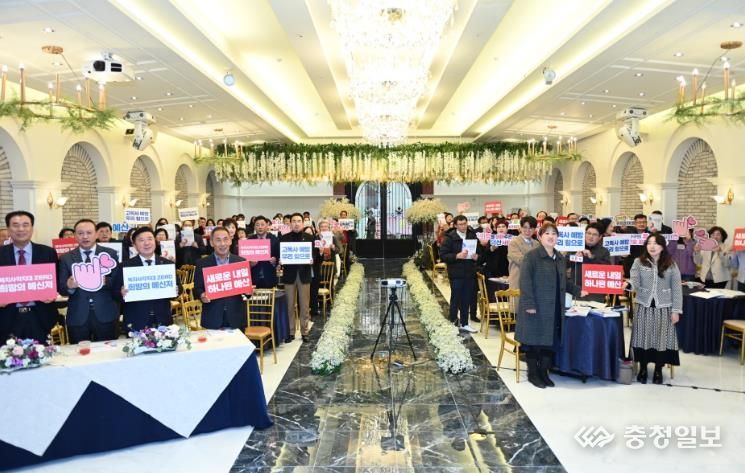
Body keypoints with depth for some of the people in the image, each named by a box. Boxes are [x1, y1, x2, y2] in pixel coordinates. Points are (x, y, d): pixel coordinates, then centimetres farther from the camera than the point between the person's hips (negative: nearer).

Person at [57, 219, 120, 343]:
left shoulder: (110, 254, 3)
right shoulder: (66, 258, 6)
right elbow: (61, 289, 3)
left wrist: (106, 281, -20)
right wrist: (68, 285, -19)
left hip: (106, 315, -1)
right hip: (77, 317, 1)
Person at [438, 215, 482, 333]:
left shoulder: (472, 235, 8)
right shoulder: (450, 237, -7)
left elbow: (480, 250, 17)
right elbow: (442, 255, -12)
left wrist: (477, 256, -5)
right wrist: (457, 256, -23)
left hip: (470, 273, 4)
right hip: (456, 274, -4)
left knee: (467, 300, 10)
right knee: (456, 300, 4)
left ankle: (464, 324, 21)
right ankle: (453, 322, 17)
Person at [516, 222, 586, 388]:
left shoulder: (560, 258, 15)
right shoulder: (531, 256, -9)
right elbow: (525, 281, -15)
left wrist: (578, 291, 12)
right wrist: (529, 304, -21)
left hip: (554, 308, 7)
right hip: (536, 307, -7)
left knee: (551, 340, 9)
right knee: (533, 340, 2)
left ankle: (543, 372, 22)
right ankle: (532, 373, 16)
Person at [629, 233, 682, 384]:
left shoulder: (671, 264, -1)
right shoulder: (639, 262, -2)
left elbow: (676, 289, 0)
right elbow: (635, 284, -10)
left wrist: (676, 310, -3)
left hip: (664, 308, 0)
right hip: (643, 306, 0)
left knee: (661, 338, 5)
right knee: (643, 337, 5)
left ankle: (658, 370, 20)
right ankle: (642, 369, 20)